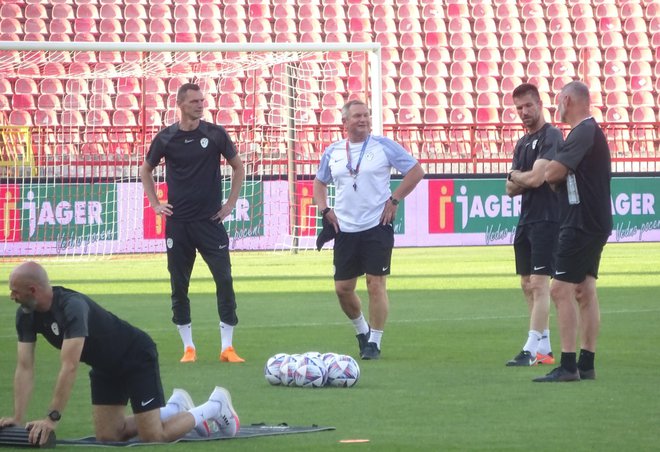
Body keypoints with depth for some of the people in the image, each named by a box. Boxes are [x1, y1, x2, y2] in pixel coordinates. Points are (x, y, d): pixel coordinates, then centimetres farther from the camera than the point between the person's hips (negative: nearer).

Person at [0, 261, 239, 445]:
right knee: (107, 436, 6)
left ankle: (215, 407, 13)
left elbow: (69, 367, -43)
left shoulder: (72, 307, -38)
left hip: (136, 358, -8)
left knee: (152, 437, -11)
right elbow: (24, 368, -12)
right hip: (105, 366, 8)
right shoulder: (26, 315, -13)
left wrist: (52, 418, -45)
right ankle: (174, 408, 26)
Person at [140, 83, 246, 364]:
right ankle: (188, 348, 12)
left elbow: (237, 167, 11)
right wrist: (155, 204, 8)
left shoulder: (215, 134, 0)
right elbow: (146, 170, 16)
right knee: (179, 286, 3)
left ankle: (227, 347, -3)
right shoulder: (166, 138, 1)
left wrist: (230, 203, 4)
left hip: (210, 221, -1)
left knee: (225, 281, -8)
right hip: (178, 223, 1)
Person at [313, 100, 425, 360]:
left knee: (376, 284, -7)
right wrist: (325, 209, 7)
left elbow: (416, 172, 0)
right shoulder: (332, 152, 9)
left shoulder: (384, 146, -2)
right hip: (344, 229, 4)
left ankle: (374, 342, 1)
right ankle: (361, 331, 29)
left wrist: (394, 200, -6)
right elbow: (319, 183, 23)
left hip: (377, 226, -4)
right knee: (342, 287, 4)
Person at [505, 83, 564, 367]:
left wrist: (515, 176, 2)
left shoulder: (550, 136, -9)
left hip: (546, 219, -9)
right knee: (527, 285, 10)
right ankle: (544, 348, 15)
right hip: (526, 220, 9)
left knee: (539, 283, -12)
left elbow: (536, 178, -18)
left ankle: (532, 349, -16)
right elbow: (511, 189, 15)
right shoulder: (522, 143, 18)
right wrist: (520, 181, -7)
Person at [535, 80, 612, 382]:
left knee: (561, 290, -11)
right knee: (585, 292, 10)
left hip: (581, 225, -10)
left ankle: (568, 366, -15)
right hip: (593, 223, 10)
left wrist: (551, 168, 2)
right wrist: (558, 174, 1)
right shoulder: (592, 131, 18)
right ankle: (586, 365, 12)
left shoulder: (583, 133, -15)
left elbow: (552, 173, -18)